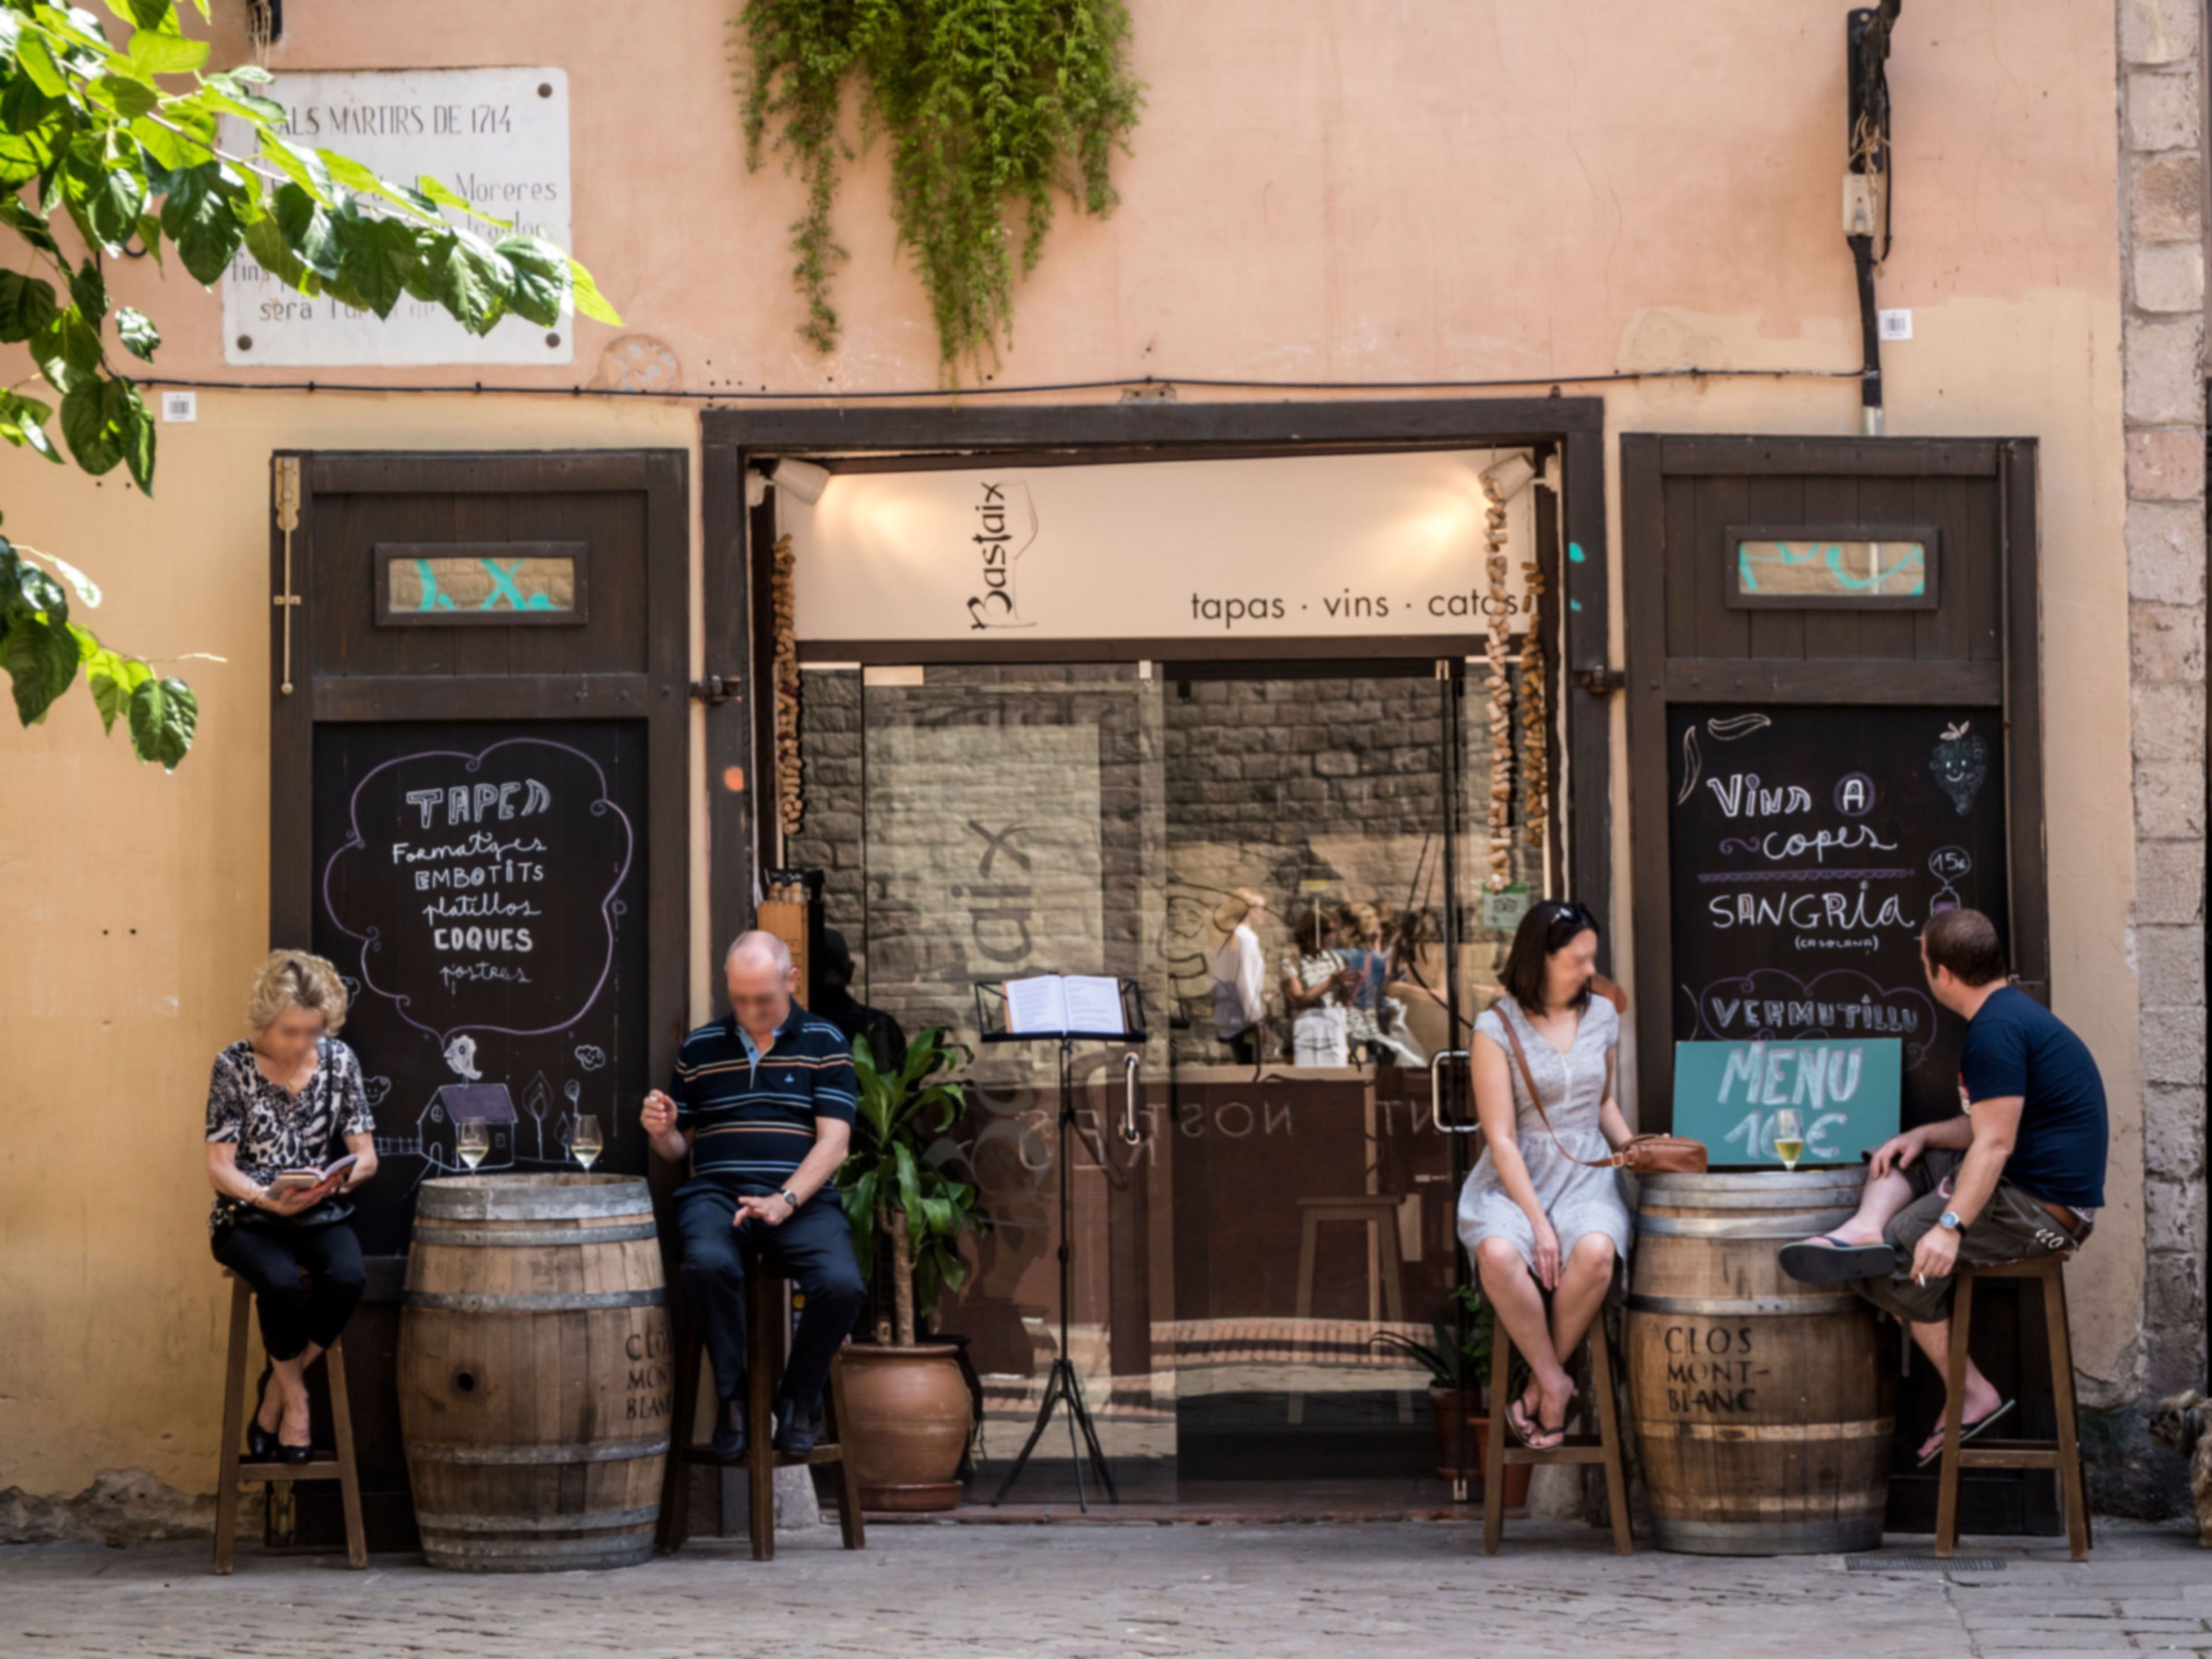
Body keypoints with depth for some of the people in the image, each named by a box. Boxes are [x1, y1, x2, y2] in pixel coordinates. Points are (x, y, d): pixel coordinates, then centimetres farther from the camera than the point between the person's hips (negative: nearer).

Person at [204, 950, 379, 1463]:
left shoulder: (338, 1061, 2)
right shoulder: (235, 1066, -5)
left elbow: (365, 1156, 5)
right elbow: (220, 1168, -7)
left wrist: (339, 1179, -18)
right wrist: (269, 1199, -25)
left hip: (320, 1216, 2)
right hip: (249, 1219, -2)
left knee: (347, 1278, -30)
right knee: (281, 1283, -34)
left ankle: (275, 1392, -9)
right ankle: (294, 1397, -9)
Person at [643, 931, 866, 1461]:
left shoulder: (824, 1043, 9)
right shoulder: (699, 1049, 16)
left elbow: (833, 1142, -1)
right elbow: (678, 1148, 21)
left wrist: (786, 1200, -17)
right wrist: (660, 1131, -5)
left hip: (801, 1198, -1)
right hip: (716, 1193, 1)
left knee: (841, 1286, -31)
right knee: (710, 1265, -36)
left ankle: (798, 1399, -1)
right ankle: (731, 1396, -13)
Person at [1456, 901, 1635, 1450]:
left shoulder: (1601, 1017, 12)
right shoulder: (1496, 1029, -5)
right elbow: (1502, 1137, -10)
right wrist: (1538, 1221, -19)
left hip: (1587, 1174, 3)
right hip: (1516, 1179, -3)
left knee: (1595, 1252, -34)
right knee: (1500, 1254, -38)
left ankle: (1540, 1384, -15)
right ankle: (1555, 1383, -18)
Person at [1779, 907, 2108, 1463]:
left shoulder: (1996, 1032, -20)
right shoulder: (2012, 1011, 15)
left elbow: (1995, 1142, -26)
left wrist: (1951, 1227, -31)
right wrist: (1924, 1135, 8)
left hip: (2045, 1209, -11)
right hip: (2027, 1184, 11)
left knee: (1903, 1260, -12)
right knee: (1895, 1161, 15)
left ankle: (1972, 1396, -6)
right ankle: (1865, 1231, -16)